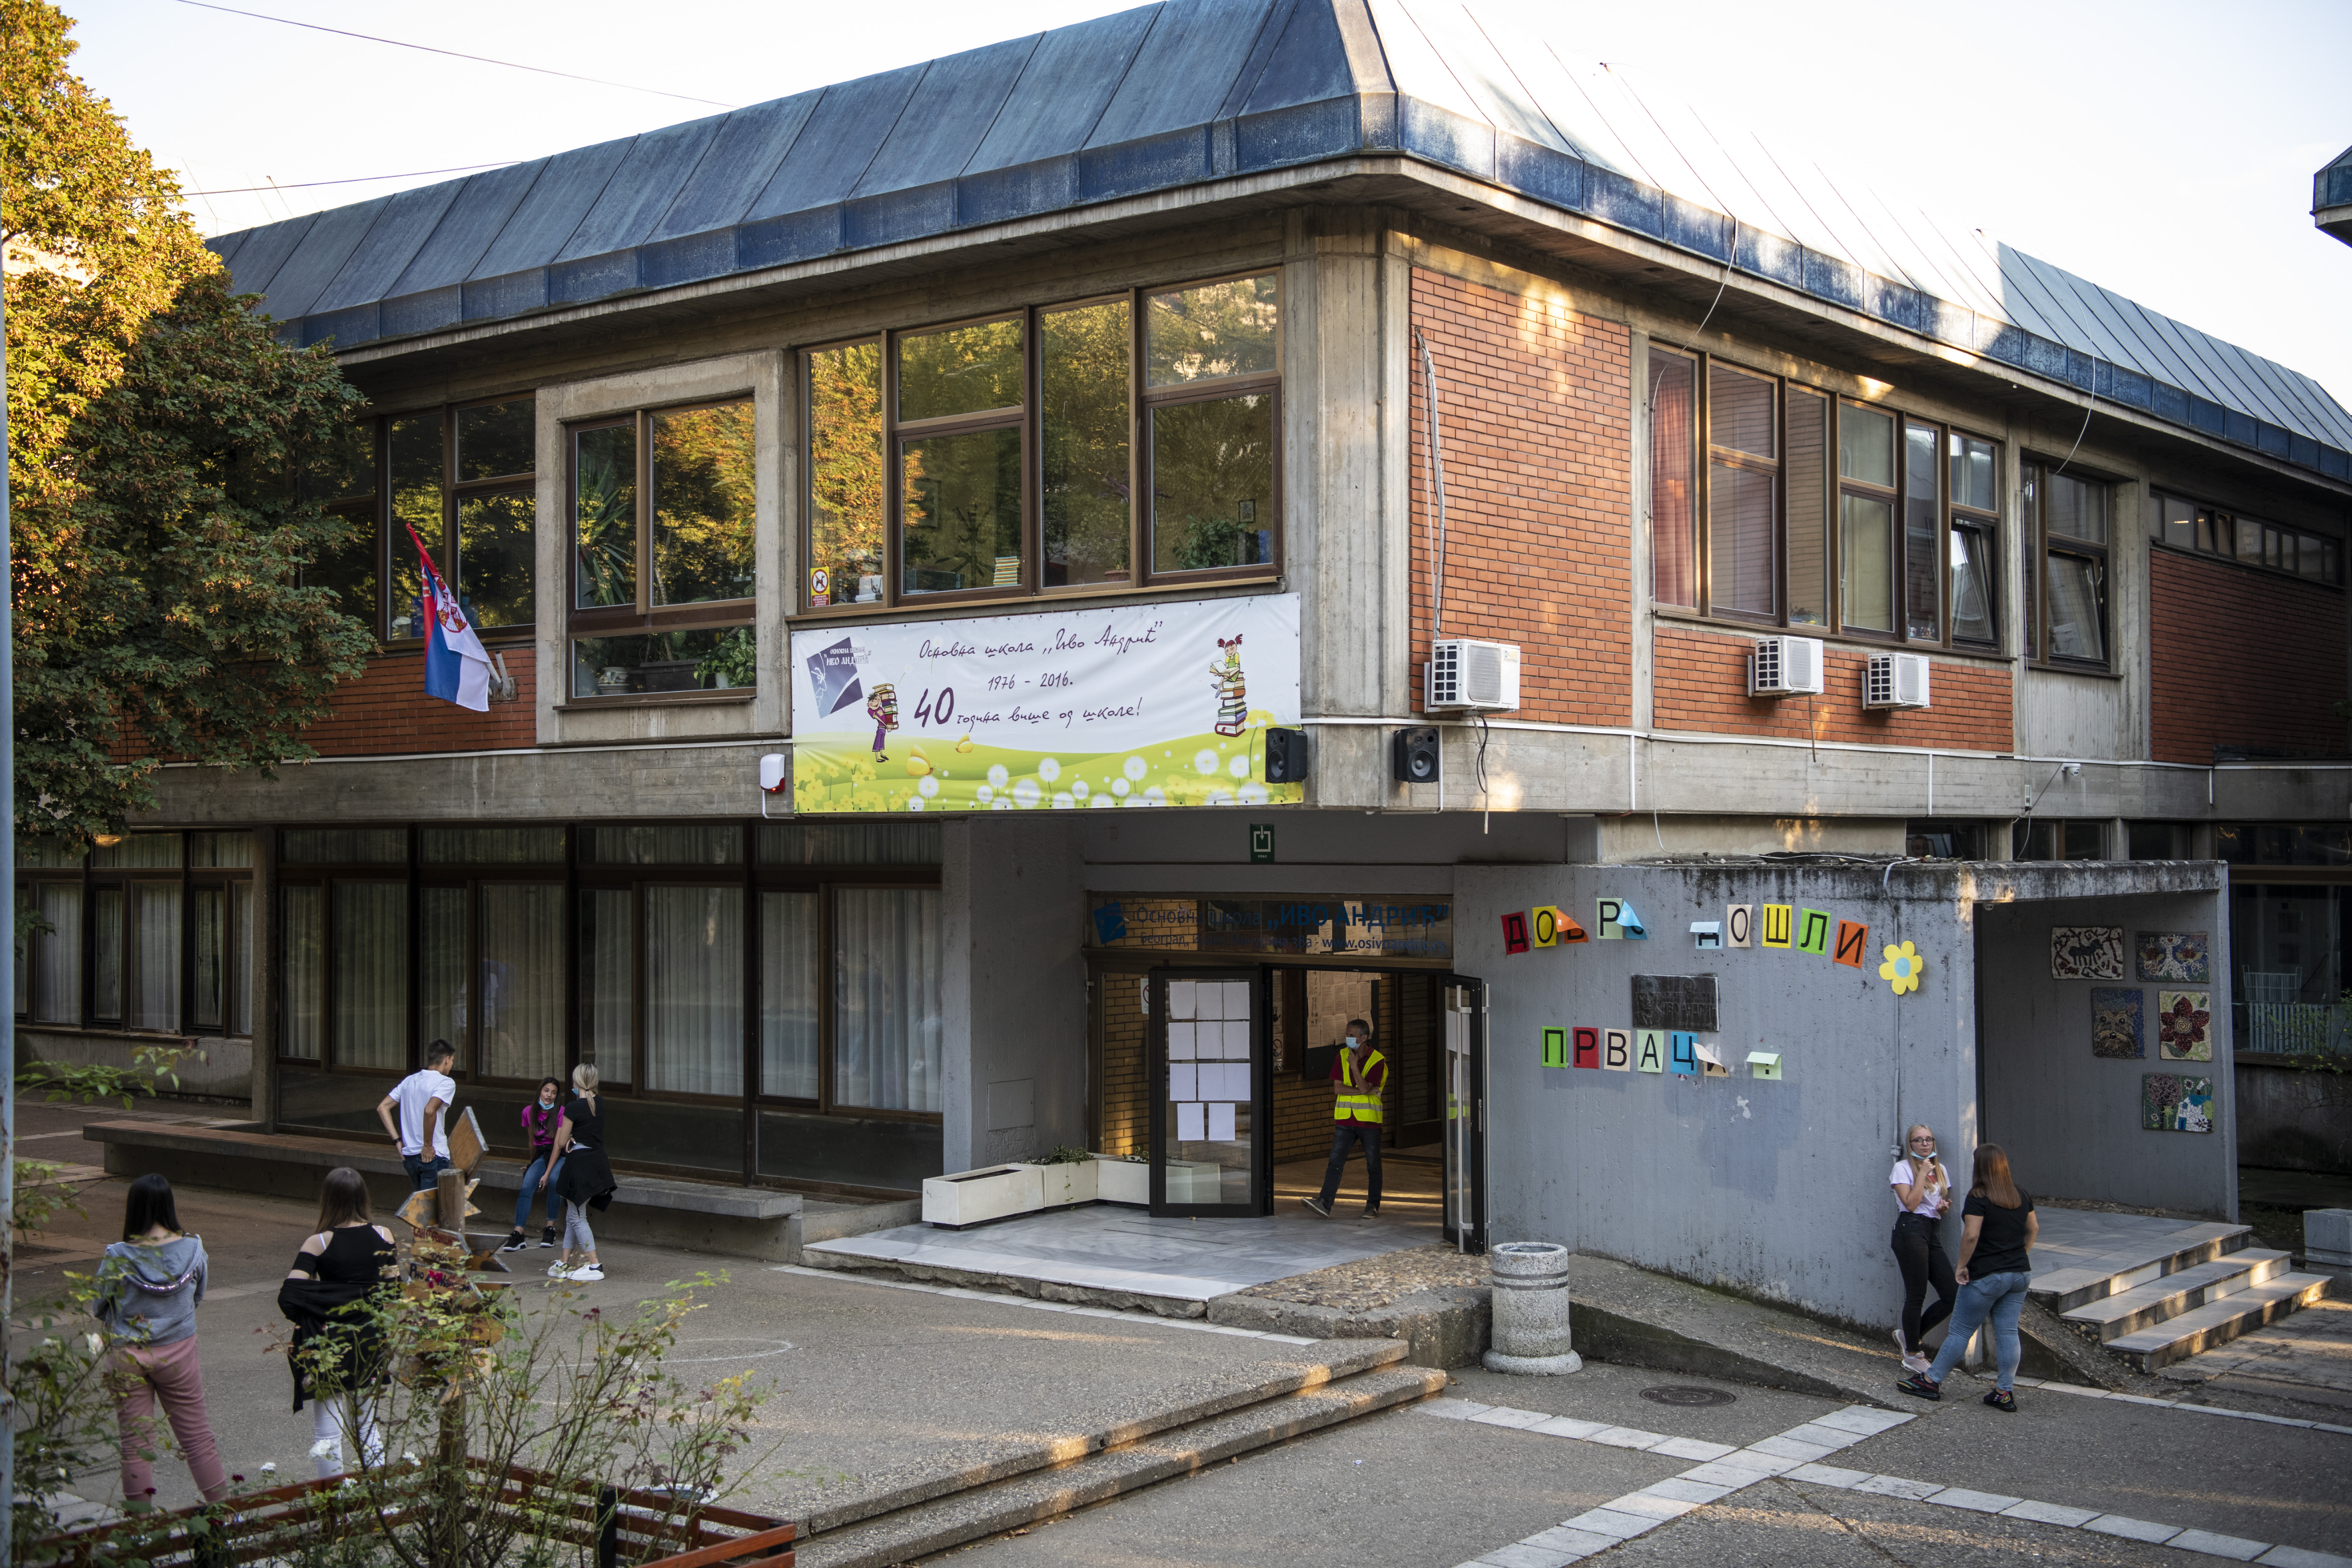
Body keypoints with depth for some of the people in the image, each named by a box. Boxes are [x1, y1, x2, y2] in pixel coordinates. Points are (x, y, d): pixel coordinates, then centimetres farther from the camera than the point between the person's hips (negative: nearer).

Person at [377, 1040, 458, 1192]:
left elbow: (382, 1108, 10)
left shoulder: (409, 1081, 12)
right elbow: (429, 1110, -26)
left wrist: (398, 1141, 8)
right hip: (434, 1156, -7)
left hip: (408, 1156, 7)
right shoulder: (446, 1083, -10)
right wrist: (428, 1145, -17)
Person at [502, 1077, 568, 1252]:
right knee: (527, 1187, -24)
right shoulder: (529, 1112, 3)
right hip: (541, 1155, 4)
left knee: (554, 1180, -35)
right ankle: (518, 1234, -32)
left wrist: (547, 1173, -23)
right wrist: (533, 1164, 23)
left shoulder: (561, 1113, -11)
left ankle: (550, 1229, -26)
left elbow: (558, 1144, -16)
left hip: (561, 1155, -4)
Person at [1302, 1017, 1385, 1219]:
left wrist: (1354, 1065, -17)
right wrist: (1367, 1091, -10)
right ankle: (1324, 1203, -9)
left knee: (1373, 1166, 6)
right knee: (1335, 1163, -4)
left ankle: (1373, 1206, 16)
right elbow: (1339, 1088, -2)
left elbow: (1364, 1088, -16)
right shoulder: (1342, 1057, 5)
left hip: (1369, 1120, -3)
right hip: (1345, 1119, 3)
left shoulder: (1378, 1060, -7)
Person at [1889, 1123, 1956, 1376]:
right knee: (1916, 1295, -6)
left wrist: (1945, 1205, 4)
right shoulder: (1903, 1168, -2)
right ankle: (1912, 1356, 5)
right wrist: (1922, 1173, -10)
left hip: (1933, 1233, 7)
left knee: (1952, 1295, -1)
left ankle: (1908, 1335, 17)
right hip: (1911, 1230, -7)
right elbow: (1911, 1203, -12)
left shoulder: (1941, 1170, 18)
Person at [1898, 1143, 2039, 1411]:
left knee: (1960, 1331, 2)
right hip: (2019, 1273, 6)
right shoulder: (2022, 1195, 7)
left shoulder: (1978, 1198, -15)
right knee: (2008, 1331, 6)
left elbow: (1972, 1235, -22)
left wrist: (1962, 1266, -12)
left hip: (1987, 1276, -6)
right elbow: (2033, 1229, 17)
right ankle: (2005, 1392, 6)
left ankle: (1931, 1381, 11)